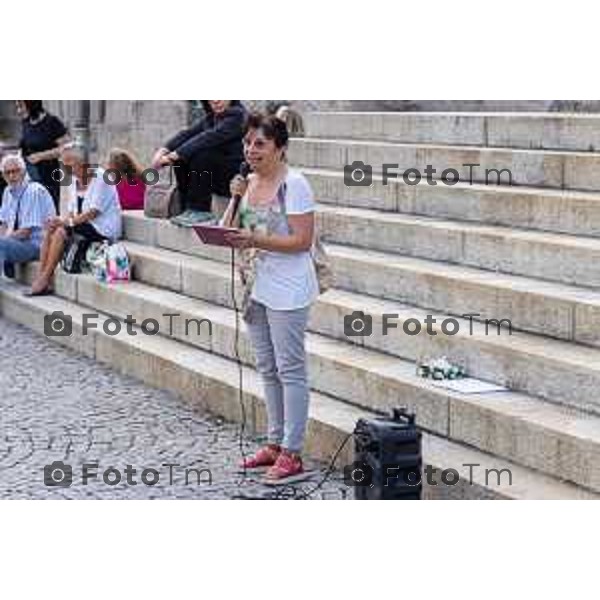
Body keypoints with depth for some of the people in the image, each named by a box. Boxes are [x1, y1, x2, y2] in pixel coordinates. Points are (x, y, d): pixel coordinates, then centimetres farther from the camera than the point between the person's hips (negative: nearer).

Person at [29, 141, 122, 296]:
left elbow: (94, 212, -18)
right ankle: (39, 278, -19)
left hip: (103, 229, -8)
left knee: (61, 232, -24)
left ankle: (44, 281, -18)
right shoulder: (74, 180, 13)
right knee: (50, 230, -14)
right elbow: (72, 211, 11)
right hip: (83, 224, 8)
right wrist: (63, 220, -11)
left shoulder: (100, 177, -12)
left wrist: (68, 221, -22)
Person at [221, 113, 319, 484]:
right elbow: (231, 232, 11)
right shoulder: (251, 182, 10)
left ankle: (292, 454, 1)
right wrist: (235, 199, -5)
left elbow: (302, 241, -19)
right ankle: (276, 444, 25)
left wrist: (255, 240, -25)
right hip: (257, 286, 8)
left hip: (287, 291, -8)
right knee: (268, 369, 15)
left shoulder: (293, 184, -14)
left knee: (290, 369, -4)